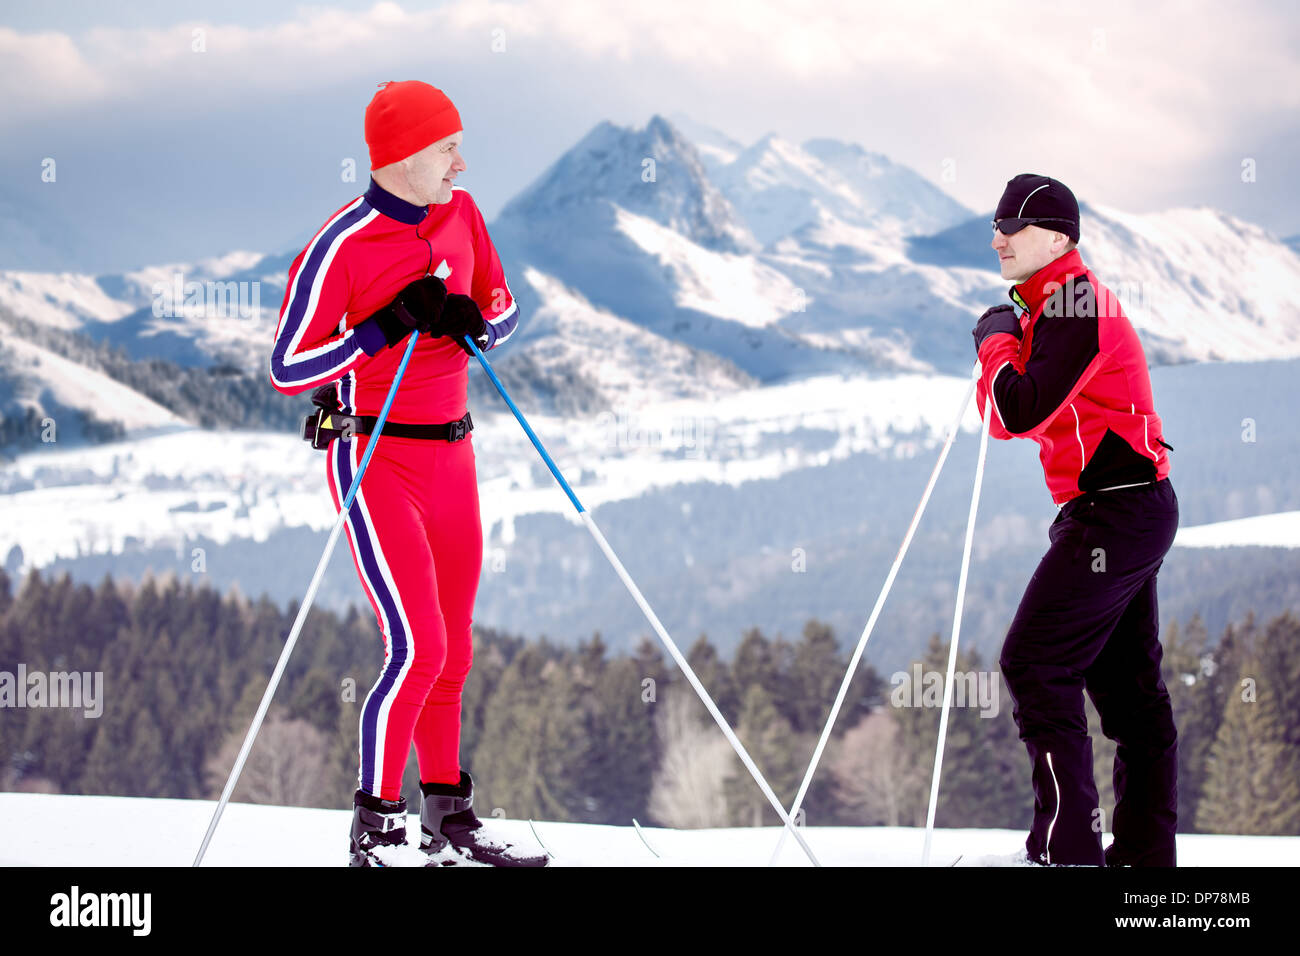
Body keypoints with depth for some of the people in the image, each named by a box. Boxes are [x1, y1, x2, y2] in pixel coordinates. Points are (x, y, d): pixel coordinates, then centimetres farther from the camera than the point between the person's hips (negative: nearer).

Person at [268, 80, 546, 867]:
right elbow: (288, 369, -16)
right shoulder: (341, 247, -16)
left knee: (452, 649, 12)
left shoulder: (459, 213, 4)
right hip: (375, 457, -7)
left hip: (450, 452, 7)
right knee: (417, 646, -14)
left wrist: (472, 322, -9)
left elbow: (504, 311, 14)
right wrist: (389, 327, -22)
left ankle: (449, 819, 23)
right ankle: (375, 832, -4)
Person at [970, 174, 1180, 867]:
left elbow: (1021, 412, -22)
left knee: (1034, 664, -13)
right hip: (1135, 508, 11)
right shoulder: (1049, 306, 19)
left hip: (1113, 510, -11)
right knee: (1128, 684, 13)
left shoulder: (1073, 301, -13)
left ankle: (1067, 847, -15)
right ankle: (1146, 852, 18)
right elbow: (1006, 418, 22)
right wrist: (1001, 347, 8)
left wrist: (997, 341, -7)